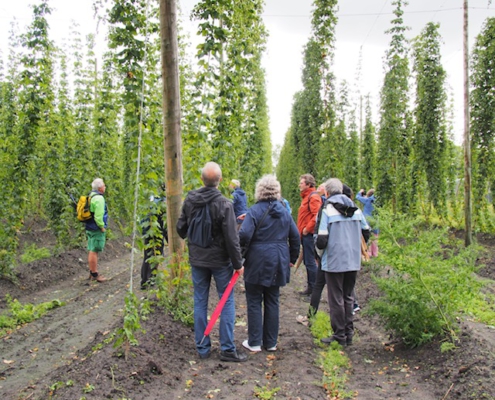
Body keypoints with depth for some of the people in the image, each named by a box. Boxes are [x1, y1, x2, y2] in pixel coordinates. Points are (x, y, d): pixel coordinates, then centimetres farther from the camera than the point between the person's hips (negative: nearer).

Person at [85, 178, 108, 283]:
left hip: (90, 228, 10)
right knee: (94, 251, -5)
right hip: (96, 230, -10)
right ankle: (94, 274, 1)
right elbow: (98, 216, -25)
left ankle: (92, 272, 25)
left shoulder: (91, 196, 12)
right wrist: (102, 227, -13)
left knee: (91, 251, 15)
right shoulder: (99, 198, -18)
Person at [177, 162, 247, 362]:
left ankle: (202, 347, 19)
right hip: (220, 259, -4)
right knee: (227, 302, 7)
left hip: (197, 259, 4)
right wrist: (238, 263, -6)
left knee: (200, 301, 12)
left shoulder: (189, 200, -4)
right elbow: (231, 238, -18)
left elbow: (181, 228, 5)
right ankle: (227, 349, 11)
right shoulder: (224, 204, -19)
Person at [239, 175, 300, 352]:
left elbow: (244, 234, -22)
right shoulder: (284, 212, 7)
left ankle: (254, 342, 12)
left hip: (257, 264, -5)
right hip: (277, 264, 5)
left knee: (254, 302, 6)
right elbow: (295, 237, 10)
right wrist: (292, 258, 20)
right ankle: (271, 342, 21)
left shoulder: (255, 211, -11)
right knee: (272, 302, 14)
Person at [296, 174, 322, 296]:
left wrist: (307, 229, -19)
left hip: (309, 234, -10)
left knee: (310, 262, -6)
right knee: (307, 261, 14)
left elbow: (317, 216, -24)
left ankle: (313, 288, 1)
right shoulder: (306, 196, 19)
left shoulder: (313, 197, -12)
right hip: (305, 234, 10)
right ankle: (311, 286, 22)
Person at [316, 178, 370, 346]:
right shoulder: (356, 209, 6)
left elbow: (321, 239, -15)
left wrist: (320, 253, 5)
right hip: (353, 261, 5)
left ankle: (339, 335, 11)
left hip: (334, 261, -5)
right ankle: (349, 333, 21)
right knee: (348, 297, 16)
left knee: (336, 299, 5)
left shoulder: (328, 210, -11)